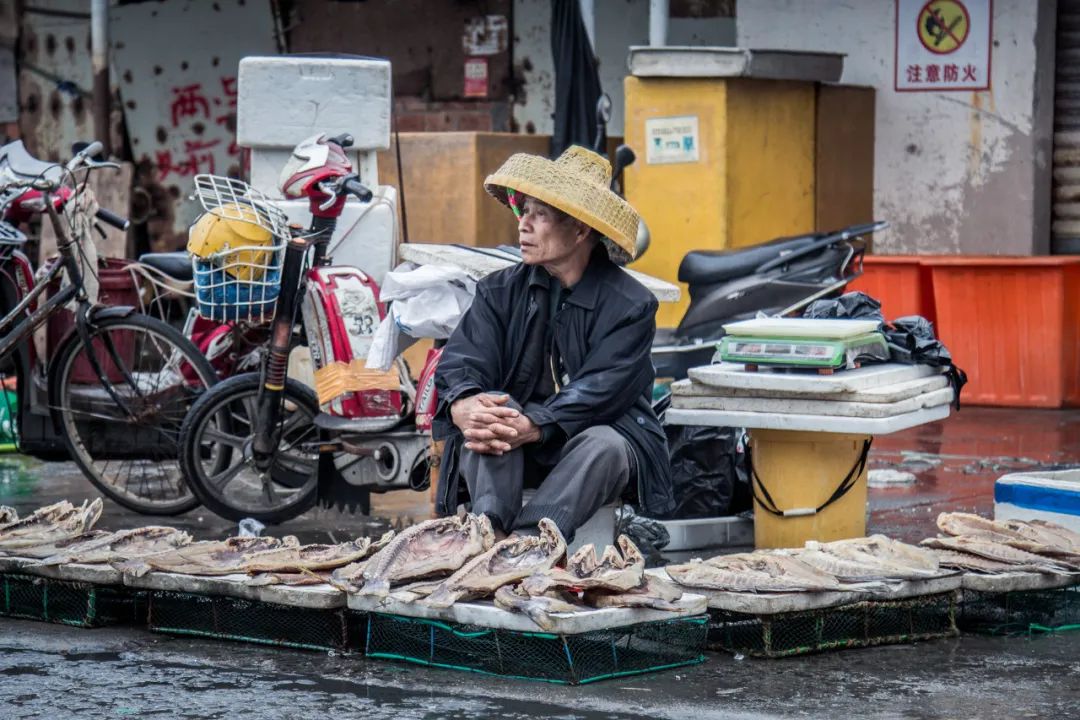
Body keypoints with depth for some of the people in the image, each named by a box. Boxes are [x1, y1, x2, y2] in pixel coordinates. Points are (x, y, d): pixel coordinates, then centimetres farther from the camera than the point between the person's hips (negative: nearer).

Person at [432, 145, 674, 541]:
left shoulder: (631, 305, -7)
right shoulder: (499, 290, 6)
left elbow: (599, 392, -19)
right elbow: (461, 361, -7)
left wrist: (530, 427, -37)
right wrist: (464, 407, -34)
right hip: (520, 449, 3)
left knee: (604, 445, -36)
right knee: (483, 427, -28)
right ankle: (489, 530, -51)